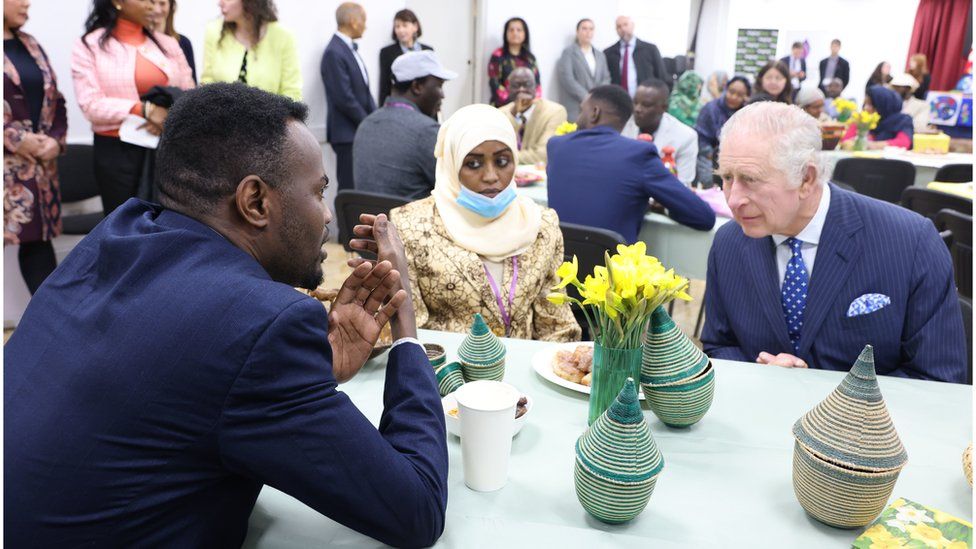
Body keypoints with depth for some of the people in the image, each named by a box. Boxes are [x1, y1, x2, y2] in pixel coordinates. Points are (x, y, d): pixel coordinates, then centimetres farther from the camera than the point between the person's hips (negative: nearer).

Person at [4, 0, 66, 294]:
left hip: (39, 165, 6)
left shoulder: (30, 44, 16)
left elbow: (55, 99, 15)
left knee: (39, 238, 10)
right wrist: (15, 140, -14)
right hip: (7, 166, -6)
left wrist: (56, 139, 0)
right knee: (17, 238, -3)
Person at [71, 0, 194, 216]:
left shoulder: (168, 43, 10)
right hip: (116, 151, -2)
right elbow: (91, 105, -9)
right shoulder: (89, 45, 1)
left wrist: (172, 117, -12)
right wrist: (143, 109, -19)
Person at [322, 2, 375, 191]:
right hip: (348, 133, -9)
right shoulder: (334, 53, -15)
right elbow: (344, 98, -19)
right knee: (351, 189, -3)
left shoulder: (350, 49, 13)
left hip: (363, 131, 9)